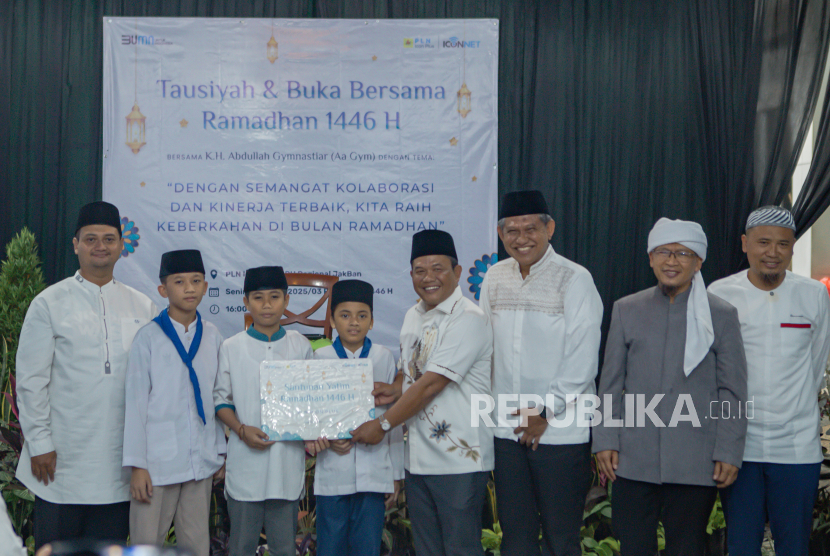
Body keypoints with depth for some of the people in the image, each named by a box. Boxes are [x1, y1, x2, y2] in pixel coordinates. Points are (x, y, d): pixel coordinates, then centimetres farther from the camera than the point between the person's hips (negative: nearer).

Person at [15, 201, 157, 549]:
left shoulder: (142, 307, 10)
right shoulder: (49, 304, 1)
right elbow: (30, 381, -1)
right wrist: (39, 444, -7)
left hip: (119, 461, 3)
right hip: (61, 460, -3)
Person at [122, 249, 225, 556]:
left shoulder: (212, 336, 6)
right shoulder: (149, 338, -5)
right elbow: (135, 403, -4)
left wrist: (220, 452, 12)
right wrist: (137, 465, -6)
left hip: (201, 461, 4)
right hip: (158, 461, -3)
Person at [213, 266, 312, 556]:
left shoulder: (300, 346, 6)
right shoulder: (231, 348, 2)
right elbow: (221, 400, 3)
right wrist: (242, 430, -13)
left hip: (288, 459, 1)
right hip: (246, 463, -1)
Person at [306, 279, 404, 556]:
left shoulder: (384, 357, 6)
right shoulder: (320, 358, 3)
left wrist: (397, 474, 9)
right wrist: (327, 441, -13)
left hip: (374, 472, 1)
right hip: (332, 472, 0)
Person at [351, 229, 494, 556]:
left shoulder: (468, 319, -14)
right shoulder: (413, 317, 13)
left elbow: (431, 384, -18)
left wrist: (383, 425, -13)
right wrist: (395, 389, 2)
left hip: (459, 459, -8)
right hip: (418, 457, 8)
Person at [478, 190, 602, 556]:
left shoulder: (574, 279, -7)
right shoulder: (495, 279, 9)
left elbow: (583, 361, -9)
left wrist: (545, 411, -9)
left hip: (560, 431, -5)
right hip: (506, 430, 5)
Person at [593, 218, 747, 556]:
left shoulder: (722, 315, 3)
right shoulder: (626, 310, 9)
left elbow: (733, 391, 3)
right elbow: (610, 383, 10)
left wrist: (729, 452, -1)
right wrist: (605, 440, 4)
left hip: (696, 465, -1)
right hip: (634, 460, 2)